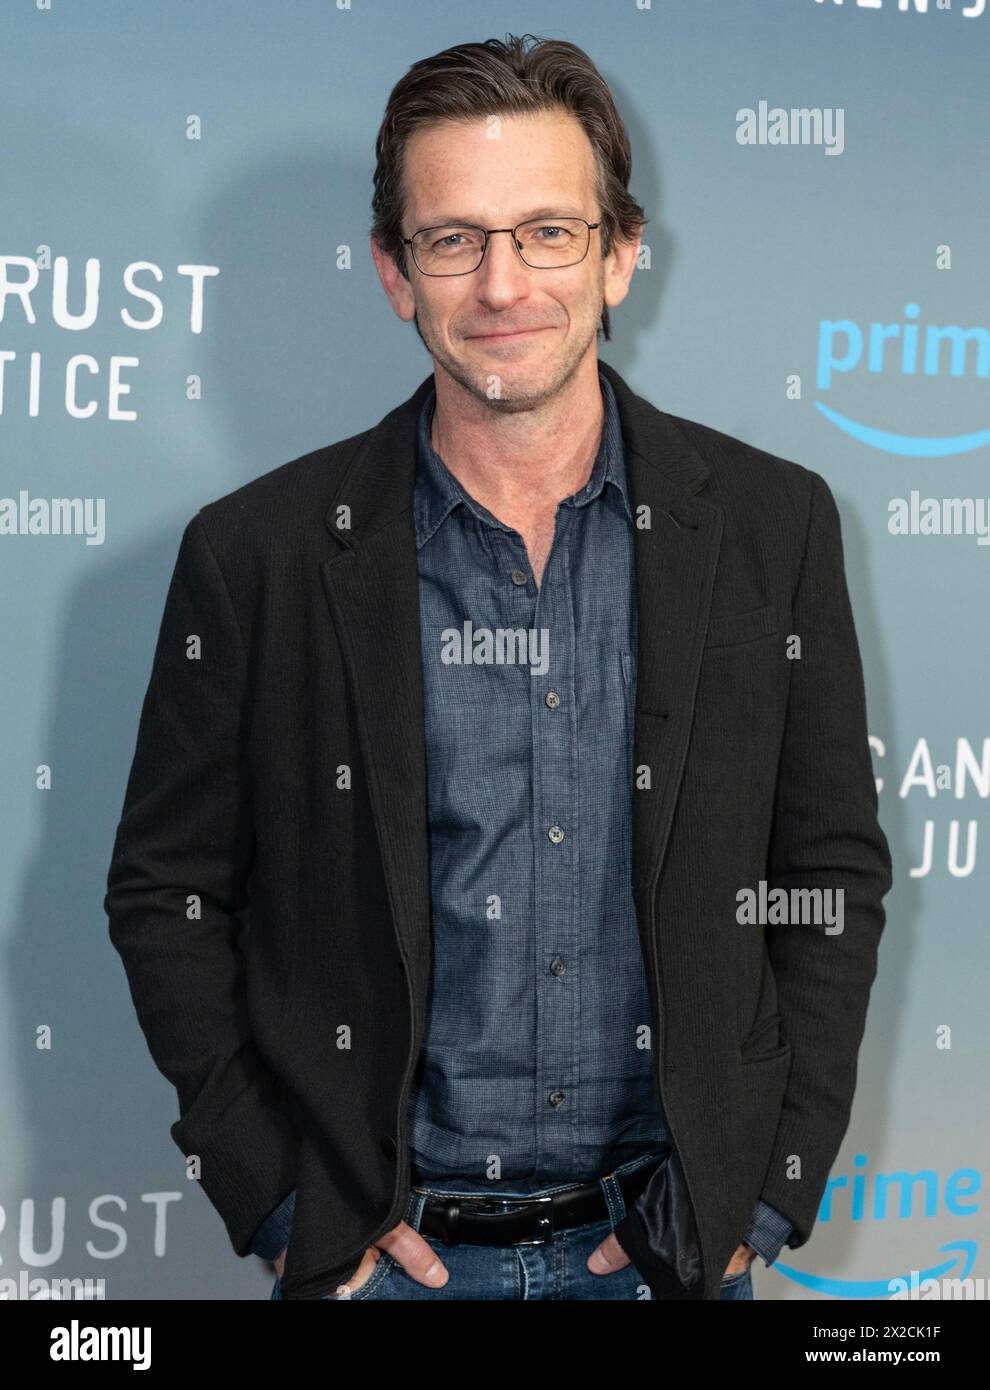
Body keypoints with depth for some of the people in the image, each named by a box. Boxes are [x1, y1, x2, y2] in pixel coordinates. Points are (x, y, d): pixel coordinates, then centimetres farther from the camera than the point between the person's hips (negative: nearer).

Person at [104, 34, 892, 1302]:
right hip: (376, 1244, -1)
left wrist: (767, 1188, -2)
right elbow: (164, 891, 0)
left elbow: (834, 874, 3)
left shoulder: (770, 526, -4)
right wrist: (277, 1199, -5)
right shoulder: (258, 553, -8)